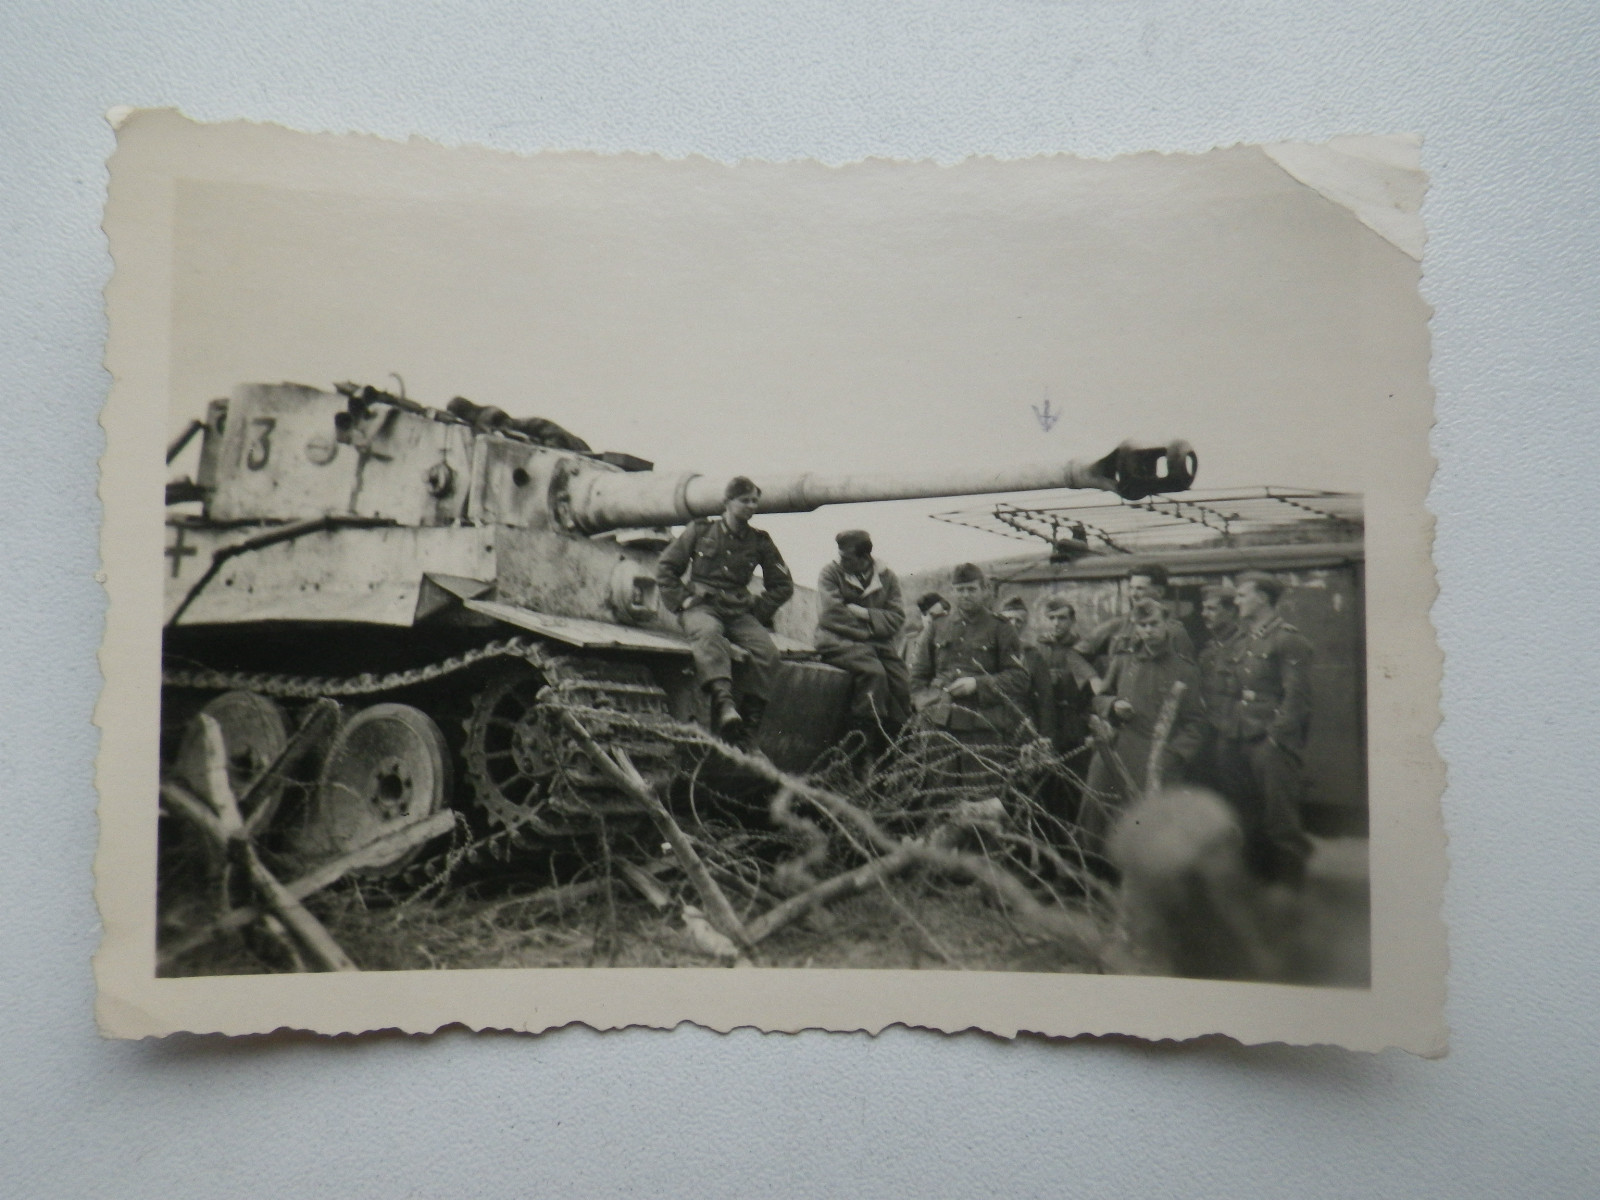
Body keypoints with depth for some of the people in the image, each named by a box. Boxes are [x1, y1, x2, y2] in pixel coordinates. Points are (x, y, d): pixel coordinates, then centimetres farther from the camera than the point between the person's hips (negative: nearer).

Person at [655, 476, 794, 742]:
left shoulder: (760, 542, 14)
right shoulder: (701, 530, 10)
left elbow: (783, 585, 20)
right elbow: (665, 568, 13)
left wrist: (758, 611, 8)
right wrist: (682, 600, 0)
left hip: (740, 612, 3)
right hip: (702, 606, -2)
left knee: (766, 650, -27)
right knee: (708, 633, -39)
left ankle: (749, 726, -24)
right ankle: (724, 701, -56)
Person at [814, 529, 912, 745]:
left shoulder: (887, 577, 12)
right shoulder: (831, 573, 3)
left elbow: (896, 617, 4)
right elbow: (831, 615, -8)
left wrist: (865, 614, -11)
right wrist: (867, 631, -8)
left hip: (877, 642, 4)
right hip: (839, 640, -4)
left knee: (901, 683, -19)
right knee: (873, 672, -31)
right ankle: (869, 735, -25)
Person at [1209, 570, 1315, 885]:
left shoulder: (1289, 640, -6)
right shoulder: (1239, 643, 18)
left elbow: (1296, 697, -11)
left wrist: (1276, 736, -16)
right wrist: (1223, 729, 10)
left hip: (1271, 744, -7)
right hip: (1235, 744, 8)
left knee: (1280, 821, -2)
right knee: (1245, 820, 11)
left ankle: (1289, 885, 8)